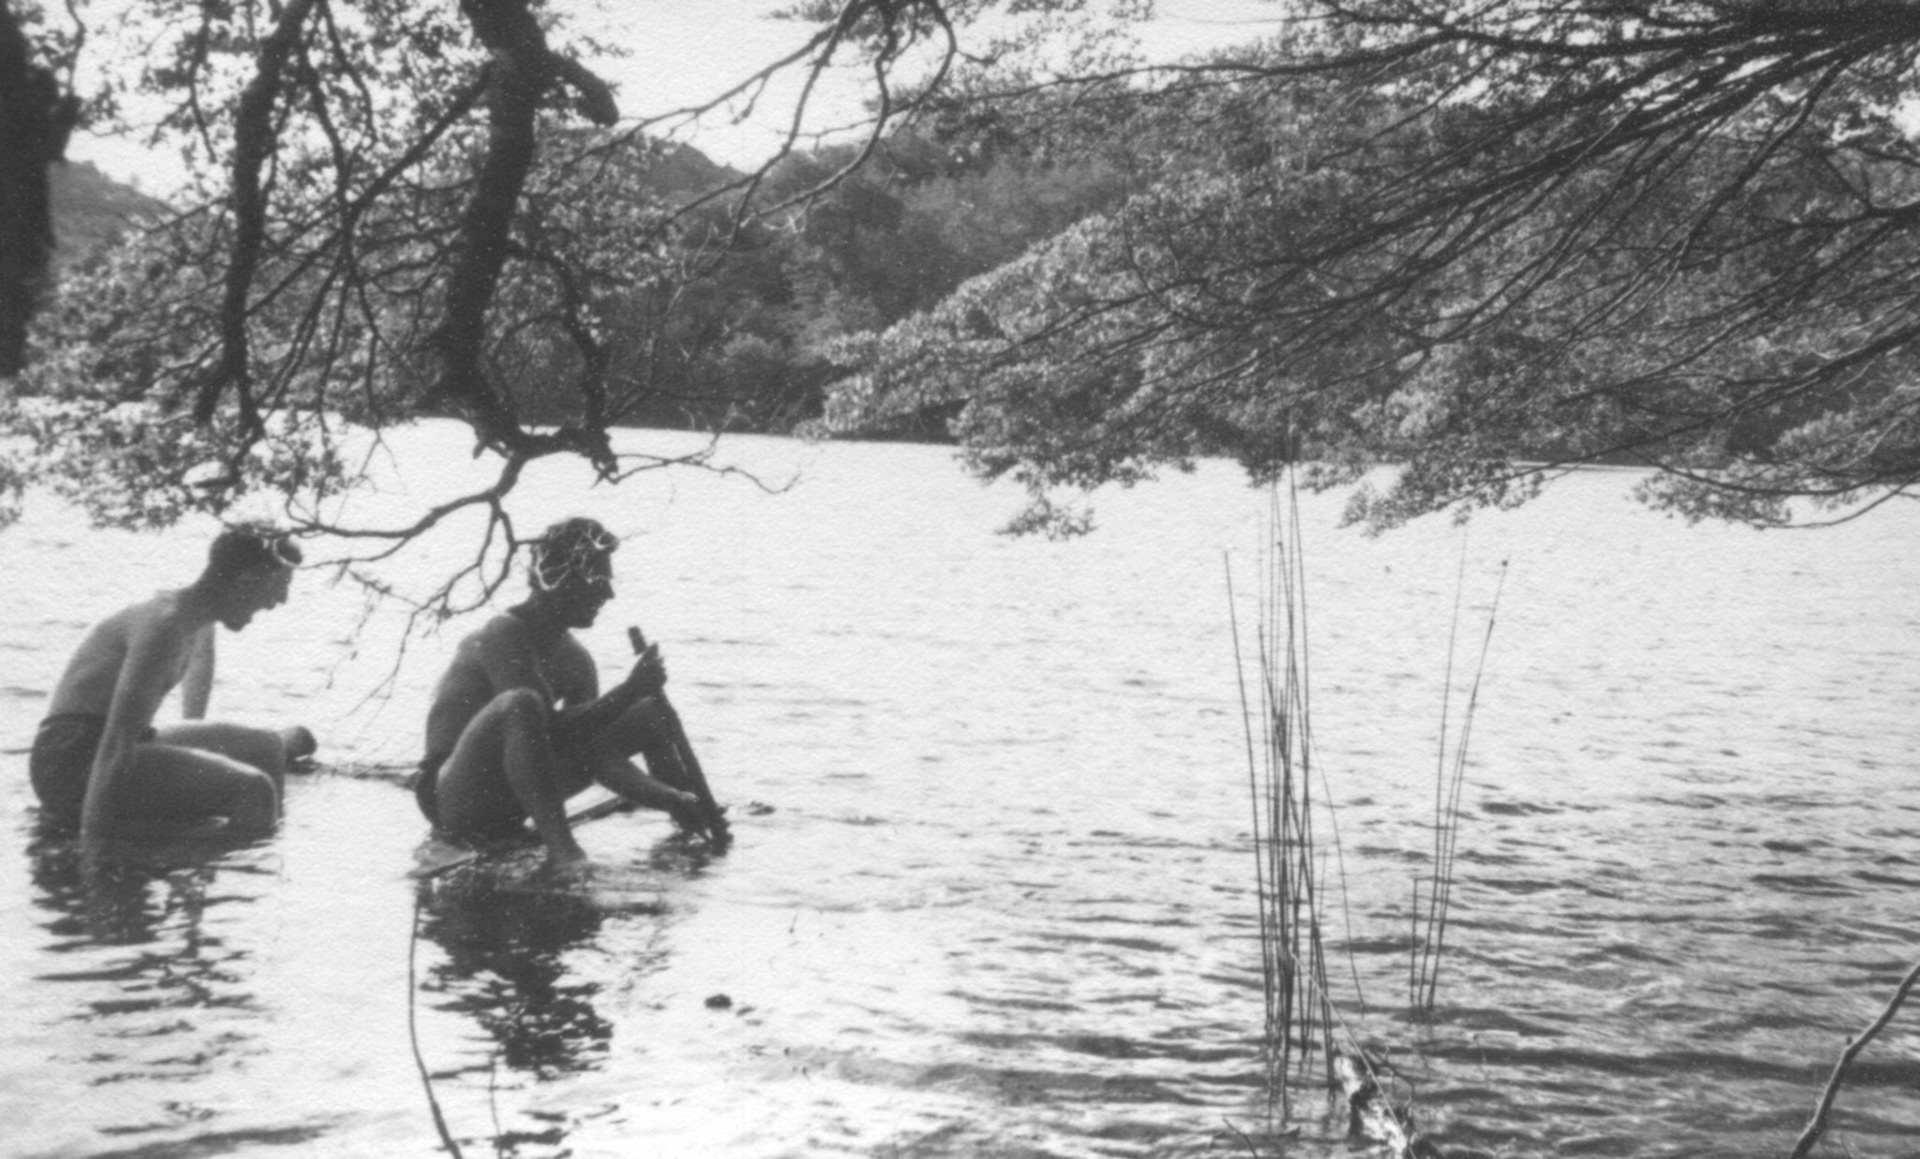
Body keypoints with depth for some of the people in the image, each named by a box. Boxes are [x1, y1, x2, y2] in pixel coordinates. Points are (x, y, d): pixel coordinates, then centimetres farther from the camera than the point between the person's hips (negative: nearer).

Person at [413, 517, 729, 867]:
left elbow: (600, 755, 1)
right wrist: (628, 691, -26)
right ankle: (559, 846, -39)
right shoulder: (503, 638, -19)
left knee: (652, 713, 9)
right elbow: (551, 732, -27)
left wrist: (670, 797, -12)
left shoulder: (574, 660, 6)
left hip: (512, 806, 9)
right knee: (521, 705, -40)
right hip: (453, 799, -9)